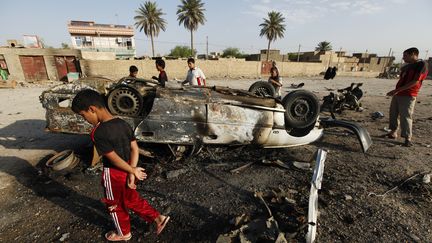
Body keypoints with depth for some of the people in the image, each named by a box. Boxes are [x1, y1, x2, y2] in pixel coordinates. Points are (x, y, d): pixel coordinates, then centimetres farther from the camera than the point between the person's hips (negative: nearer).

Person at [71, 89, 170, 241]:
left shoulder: (98, 133, -25)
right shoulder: (123, 124, -5)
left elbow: (114, 159, -23)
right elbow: (134, 149, -5)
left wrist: (133, 171, -11)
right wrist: (132, 173, -6)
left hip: (113, 174, -6)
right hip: (127, 172, 6)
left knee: (115, 205, 20)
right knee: (132, 200, 25)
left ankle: (123, 233, 43)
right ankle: (158, 218, 29)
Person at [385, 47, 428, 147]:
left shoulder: (421, 64, -8)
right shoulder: (406, 67, 17)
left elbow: (415, 82, -17)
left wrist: (397, 90, -22)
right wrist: (395, 91, 15)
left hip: (408, 96, -8)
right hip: (397, 94, 8)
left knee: (405, 116, -9)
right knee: (393, 114, 11)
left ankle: (408, 139, -3)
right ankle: (393, 133, 22)